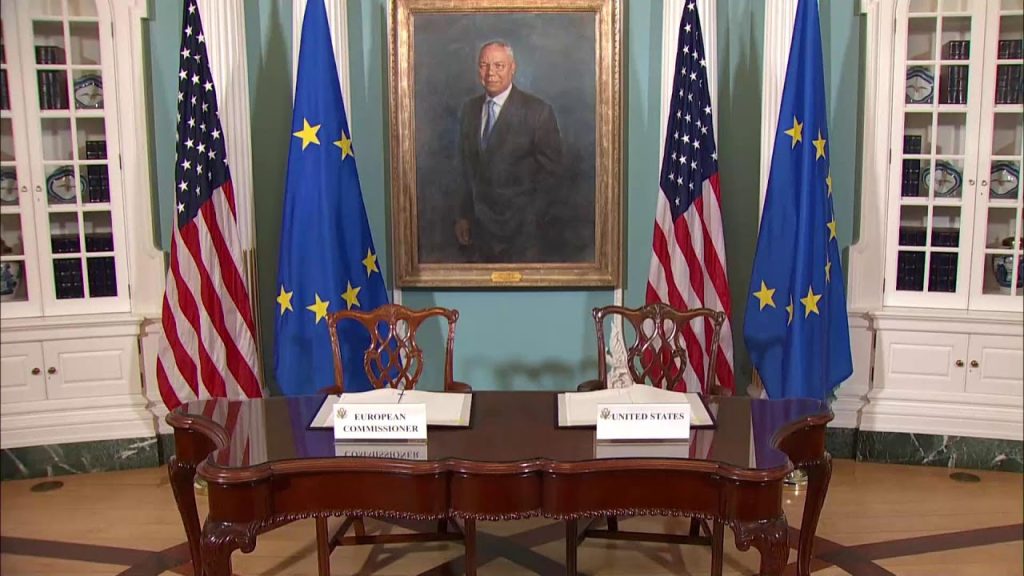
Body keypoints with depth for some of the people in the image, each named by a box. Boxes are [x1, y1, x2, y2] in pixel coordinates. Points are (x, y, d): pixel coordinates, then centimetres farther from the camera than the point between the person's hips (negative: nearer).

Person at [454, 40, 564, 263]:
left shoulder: (538, 111, -8)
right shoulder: (469, 109, 8)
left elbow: (551, 173, -6)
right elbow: (467, 168, 14)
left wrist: (531, 220, -10)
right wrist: (463, 216, 8)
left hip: (520, 230, -4)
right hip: (477, 226, 4)